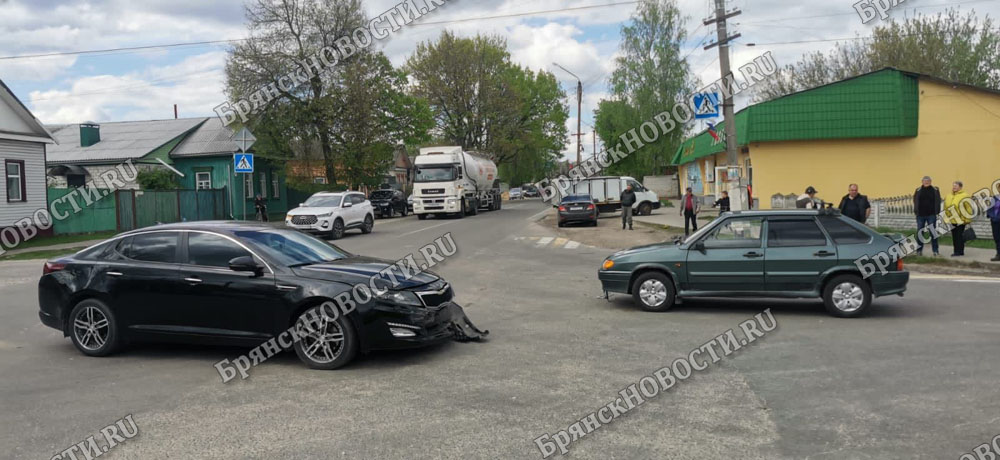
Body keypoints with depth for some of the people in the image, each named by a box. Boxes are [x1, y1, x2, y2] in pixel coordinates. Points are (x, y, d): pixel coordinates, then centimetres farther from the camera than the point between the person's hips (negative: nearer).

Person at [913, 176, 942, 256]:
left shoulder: (935, 190, 3)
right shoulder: (918, 190, 5)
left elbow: (938, 201, 4)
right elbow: (915, 201, 8)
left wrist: (936, 212, -3)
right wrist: (916, 211, -1)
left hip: (931, 215, -1)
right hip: (920, 215, 1)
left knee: (933, 233, 3)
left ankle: (935, 251, 9)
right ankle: (919, 250, 14)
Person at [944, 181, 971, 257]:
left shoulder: (964, 196, -8)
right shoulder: (949, 196, 14)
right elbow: (946, 207, 21)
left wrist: (967, 219, -14)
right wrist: (946, 218, 19)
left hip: (960, 220, -7)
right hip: (952, 220, 7)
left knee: (959, 236, -5)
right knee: (954, 236, 11)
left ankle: (959, 251, -1)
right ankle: (957, 251, 18)